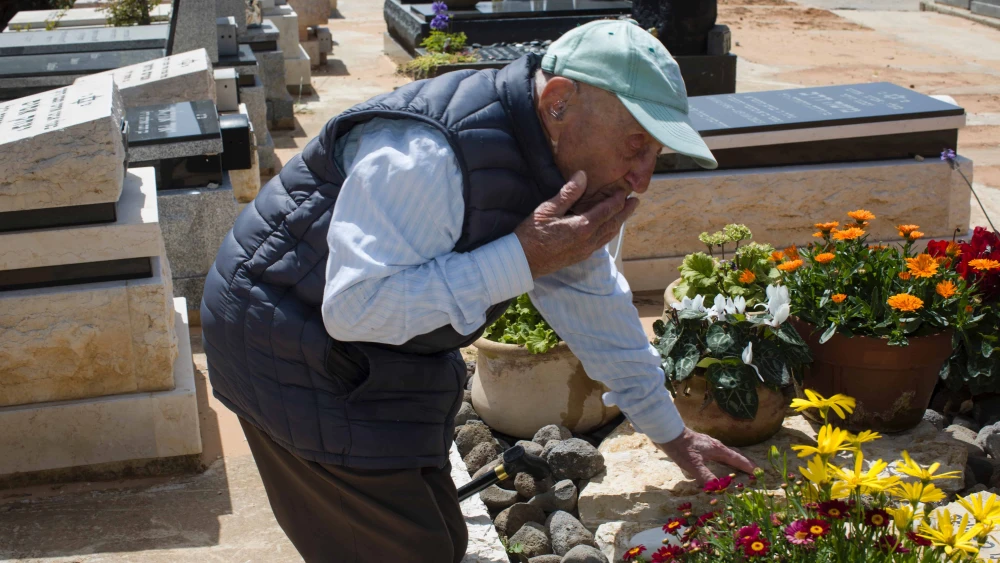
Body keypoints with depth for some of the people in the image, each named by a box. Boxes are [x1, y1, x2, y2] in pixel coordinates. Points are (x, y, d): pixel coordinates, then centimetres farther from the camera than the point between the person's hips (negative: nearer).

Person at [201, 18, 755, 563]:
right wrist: (523, 257, -33)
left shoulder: (561, 168, -1)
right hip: (293, 349, -8)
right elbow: (354, 306, -34)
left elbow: (596, 306, 10)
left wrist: (671, 433, 15)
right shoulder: (426, 153, -32)